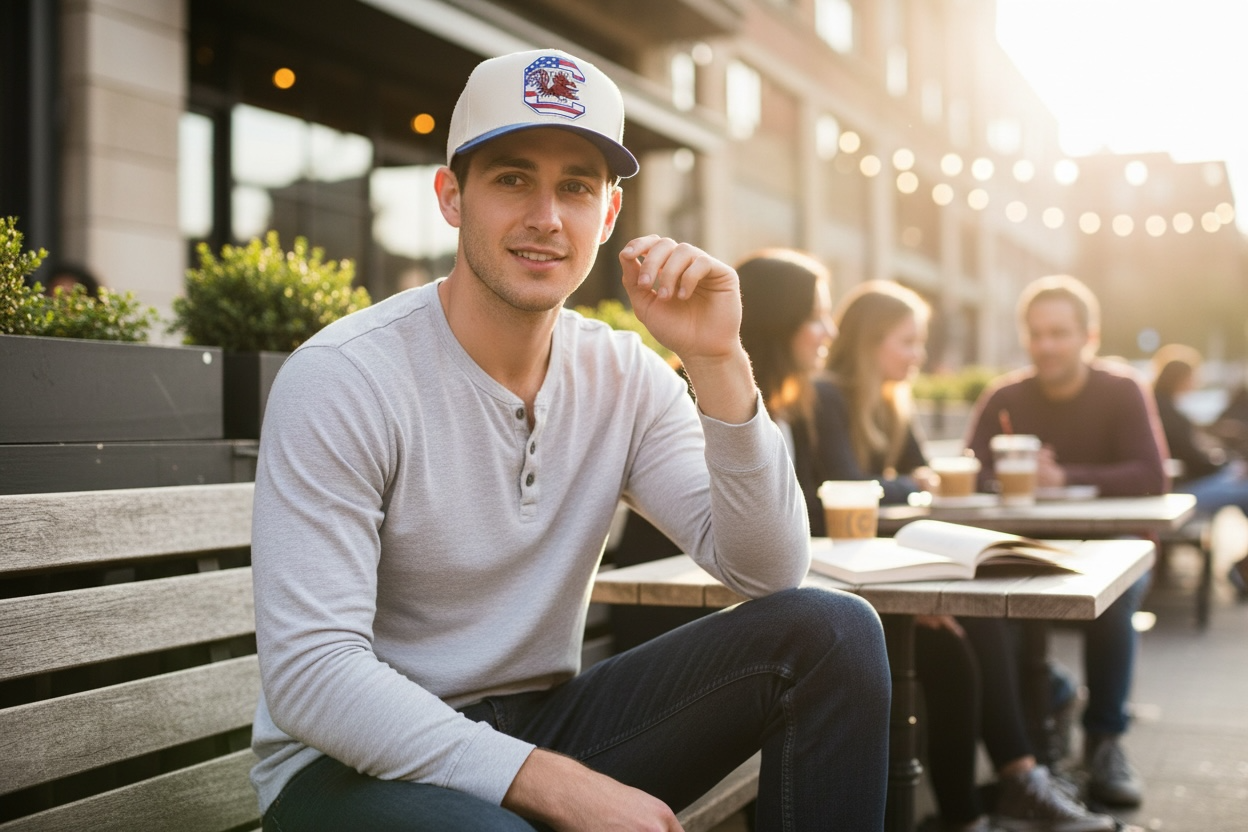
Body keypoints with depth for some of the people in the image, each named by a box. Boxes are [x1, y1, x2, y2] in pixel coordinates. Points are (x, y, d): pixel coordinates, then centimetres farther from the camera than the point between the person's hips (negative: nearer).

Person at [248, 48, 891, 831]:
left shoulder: (625, 378, 0)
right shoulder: (341, 379, -17)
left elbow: (770, 573, -8)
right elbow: (310, 675, -22)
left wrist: (718, 363, -20)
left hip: (546, 725, 5)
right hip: (358, 761, -5)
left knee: (831, 629, -11)